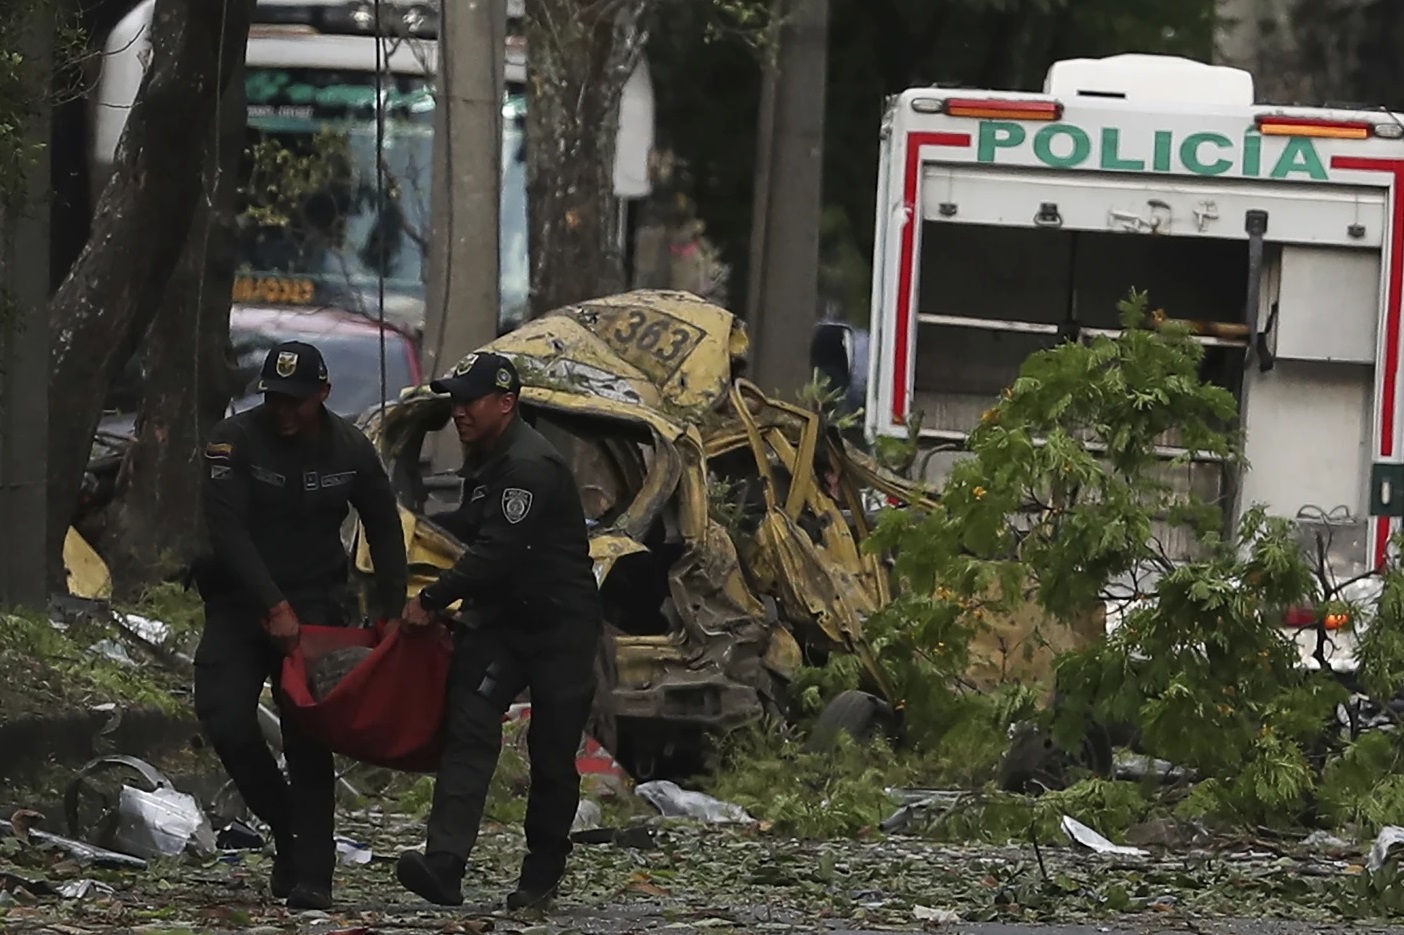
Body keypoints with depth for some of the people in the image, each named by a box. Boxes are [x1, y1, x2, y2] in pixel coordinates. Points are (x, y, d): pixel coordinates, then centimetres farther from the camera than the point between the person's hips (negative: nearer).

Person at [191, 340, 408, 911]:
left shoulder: (350, 450, -1)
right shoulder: (234, 441, -12)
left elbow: (384, 531, 11)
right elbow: (228, 531, -19)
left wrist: (390, 612, 7)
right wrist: (274, 606, -25)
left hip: (314, 604, 1)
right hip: (239, 601, -1)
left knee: (308, 740, -7)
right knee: (225, 718, -16)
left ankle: (311, 880, -6)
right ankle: (286, 827, 6)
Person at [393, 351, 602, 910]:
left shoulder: (531, 466, -21)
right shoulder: (484, 462, 12)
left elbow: (497, 551, -26)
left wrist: (433, 601, -20)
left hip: (560, 627, -8)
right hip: (498, 621, 8)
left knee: (552, 757, 2)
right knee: (469, 734, -11)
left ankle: (541, 876, 17)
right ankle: (443, 866, -23)